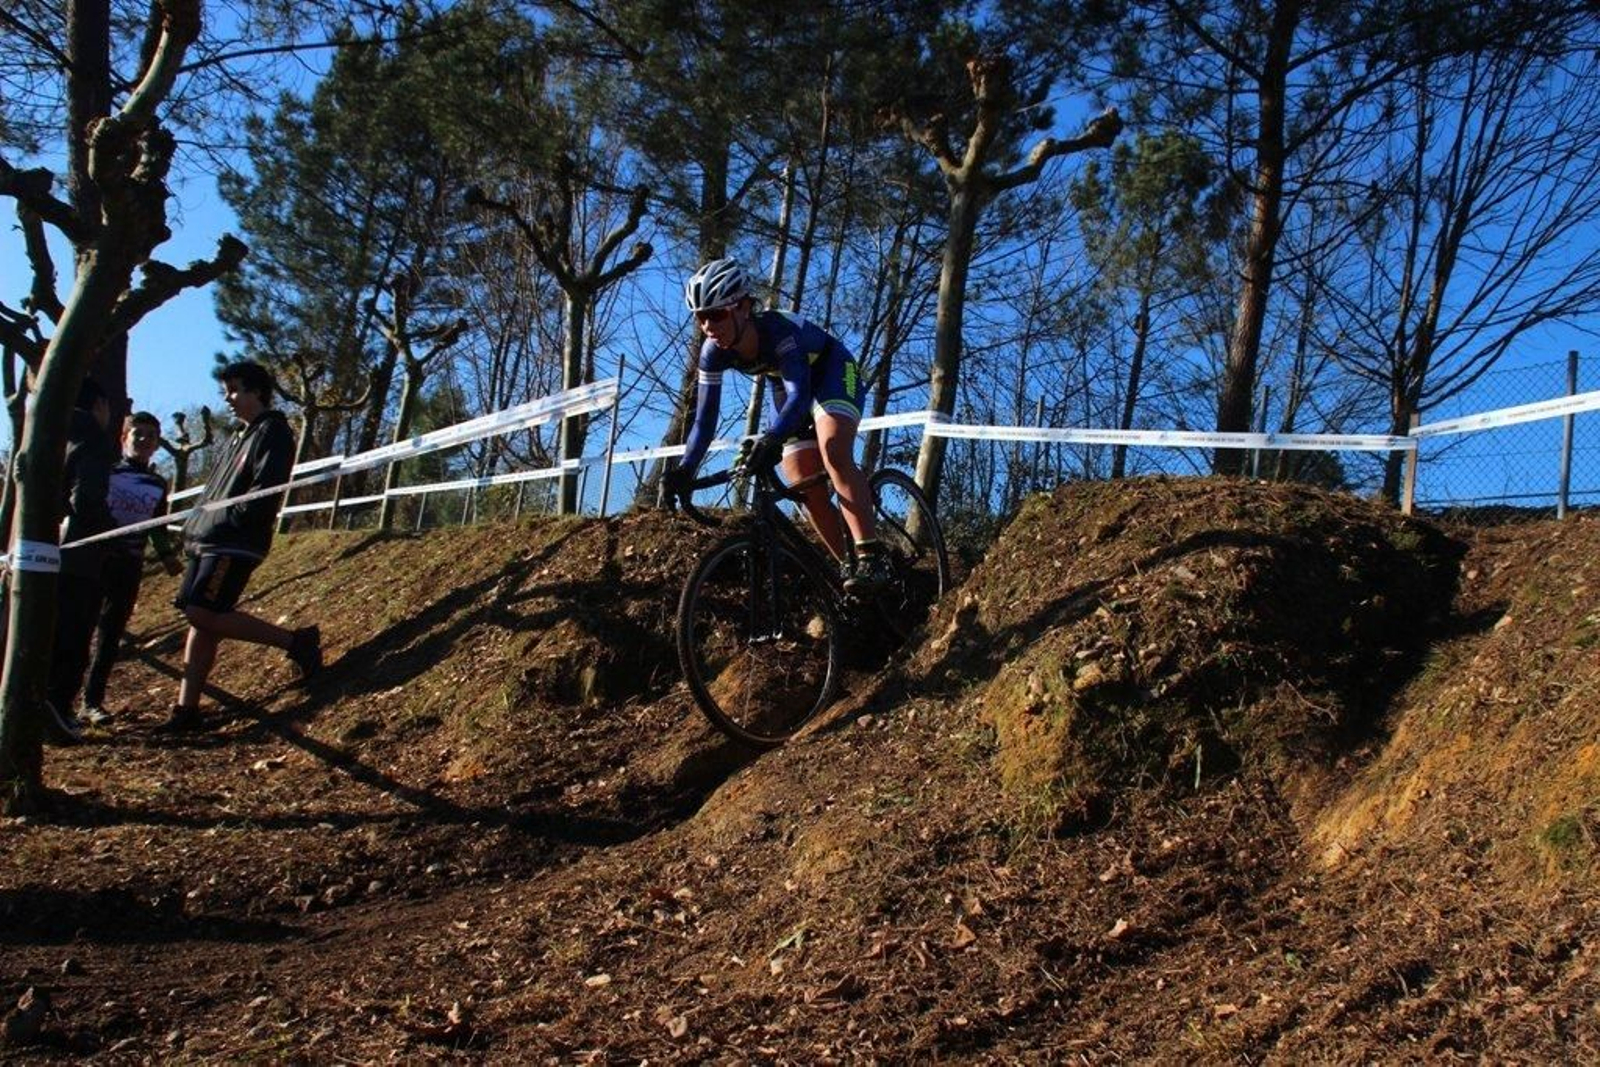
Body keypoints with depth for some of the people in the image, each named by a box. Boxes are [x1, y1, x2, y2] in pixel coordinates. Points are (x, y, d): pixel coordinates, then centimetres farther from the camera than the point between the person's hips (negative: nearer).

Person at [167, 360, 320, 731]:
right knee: (200, 620, 6)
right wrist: (197, 524, 10)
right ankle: (187, 709, 10)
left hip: (235, 544, -9)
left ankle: (296, 641, -10)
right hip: (208, 541, 9)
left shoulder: (272, 432, -5)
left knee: (203, 616, -18)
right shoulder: (242, 434, 23)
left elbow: (266, 490, -17)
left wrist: (225, 517, -15)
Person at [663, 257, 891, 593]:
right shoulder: (714, 353, -22)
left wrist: (771, 440, -67)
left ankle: (871, 557, -35)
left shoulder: (779, 329, -38)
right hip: (787, 387, 6)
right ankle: (847, 566, 8)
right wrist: (684, 471, -29)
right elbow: (705, 418, -18)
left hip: (832, 371, -6)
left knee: (833, 452, -31)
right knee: (806, 488, -4)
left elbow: (800, 395, -50)